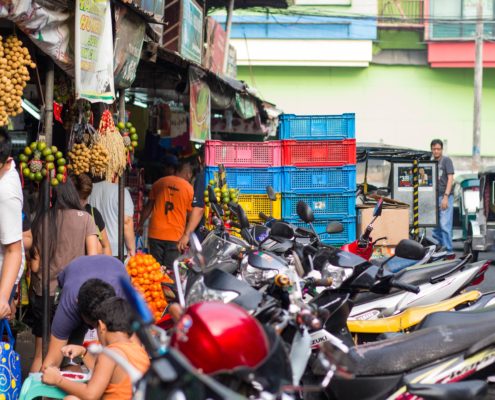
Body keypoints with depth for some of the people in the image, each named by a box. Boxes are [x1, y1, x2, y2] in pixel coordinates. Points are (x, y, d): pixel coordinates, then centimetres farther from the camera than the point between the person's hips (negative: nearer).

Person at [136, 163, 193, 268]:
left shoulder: (158, 183, 7)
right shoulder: (189, 189, -1)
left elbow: (148, 206, 11)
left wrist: (140, 225, 20)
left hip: (155, 233, 3)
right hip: (175, 235, -2)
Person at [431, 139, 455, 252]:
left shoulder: (446, 160, -1)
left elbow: (450, 179, -8)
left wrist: (446, 196, -17)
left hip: (445, 197, -6)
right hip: (433, 198, 6)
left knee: (445, 225, -12)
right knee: (435, 227, 6)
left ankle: (448, 251, -9)